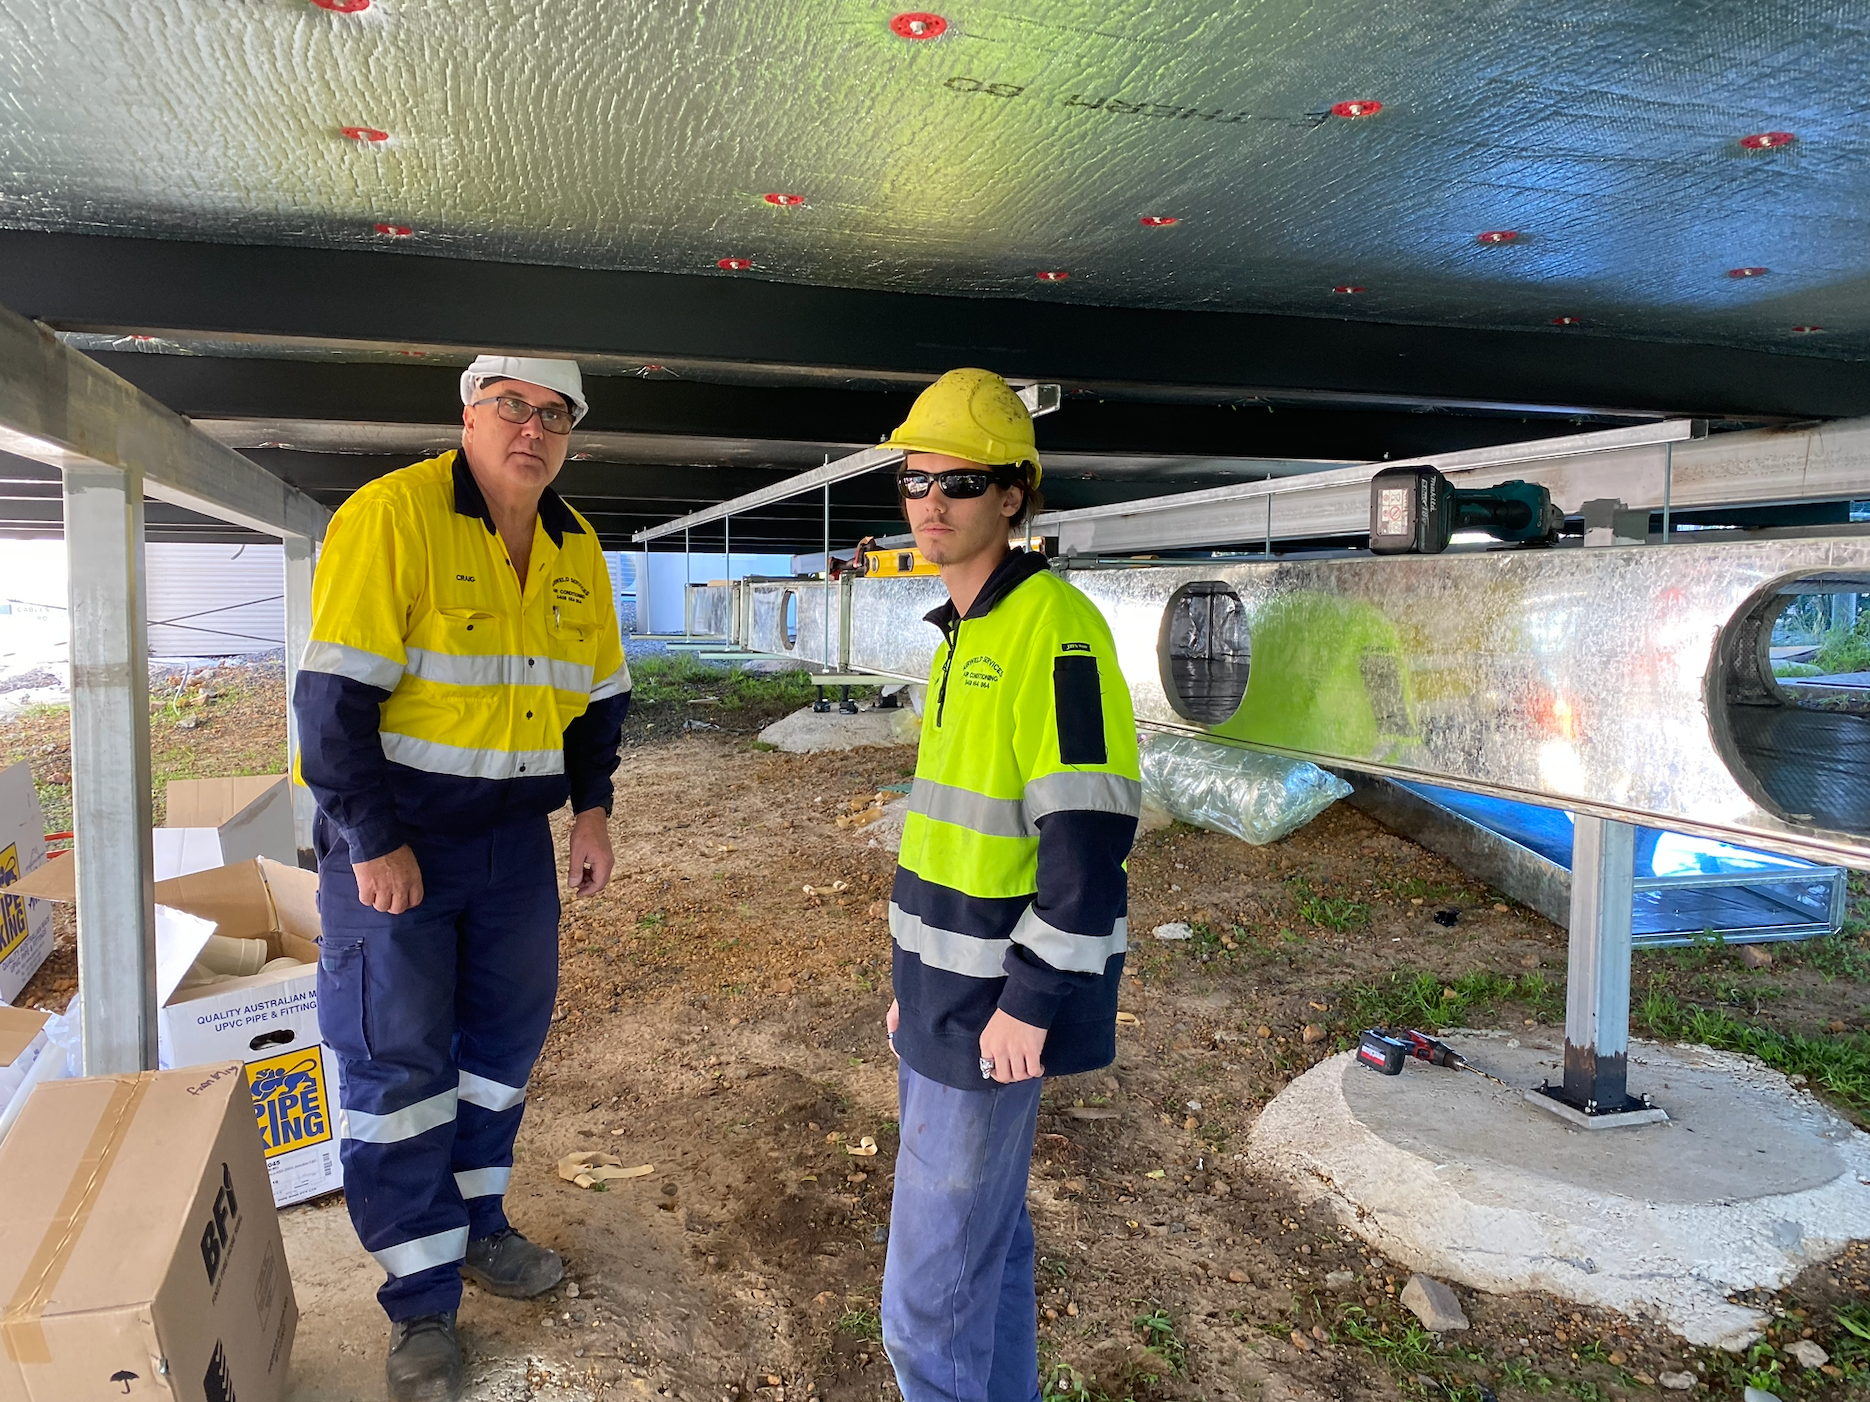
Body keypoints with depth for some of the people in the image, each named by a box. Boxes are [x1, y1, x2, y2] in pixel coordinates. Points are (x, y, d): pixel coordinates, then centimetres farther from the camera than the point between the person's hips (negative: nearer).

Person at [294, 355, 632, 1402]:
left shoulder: (578, 551, 4)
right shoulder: (392, 516, -16)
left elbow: (602, 694, 14)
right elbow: (334, 695, -19)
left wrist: (593, 807, 5)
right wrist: (374, 843, -19)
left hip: (514, 837, 6)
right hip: (388, 834, -6)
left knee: (507, 1038, 15)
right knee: (397, 1060, 2)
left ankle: (474, 1226, 36)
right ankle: (423, 1301, 18)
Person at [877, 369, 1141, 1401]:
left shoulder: (1052, 627, -18)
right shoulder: (965, 635, 13)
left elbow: (1090, 835, -23)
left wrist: (1030, 1001, -21)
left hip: (995, 1006, -9)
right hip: (947, 994, 9)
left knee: (932, 1283, 0)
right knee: (985, 1236, 22)